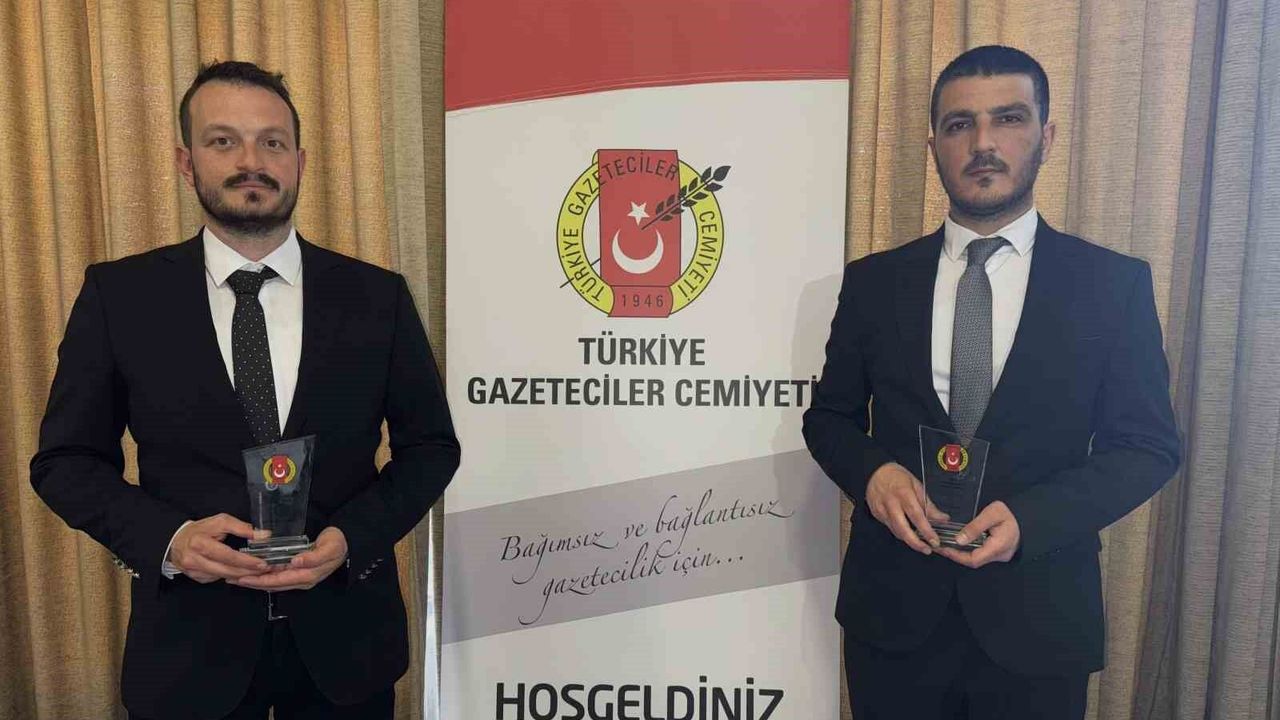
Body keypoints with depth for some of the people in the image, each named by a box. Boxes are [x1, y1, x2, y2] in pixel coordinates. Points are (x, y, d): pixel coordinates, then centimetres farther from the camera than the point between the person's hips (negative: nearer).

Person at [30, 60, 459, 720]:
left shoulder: (377, 296, -3)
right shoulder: (119, 295, -3)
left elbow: (430, 445, 2)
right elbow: (66, 459, 2)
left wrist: (351, 537, -13)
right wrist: (167, 538, -14)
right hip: (190, 641, 0)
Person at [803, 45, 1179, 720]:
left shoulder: (1114, 283, -3)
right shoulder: (873, 281, 0)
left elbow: (1147, 446, -2)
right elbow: (829, 415, 6)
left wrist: (1031, 518, -17)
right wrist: (872, 472, -15)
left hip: (1038, 619, 0)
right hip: (892, 611, 1)